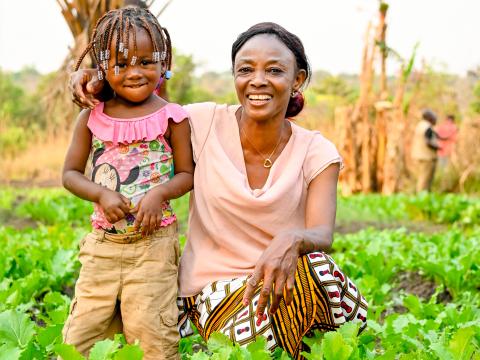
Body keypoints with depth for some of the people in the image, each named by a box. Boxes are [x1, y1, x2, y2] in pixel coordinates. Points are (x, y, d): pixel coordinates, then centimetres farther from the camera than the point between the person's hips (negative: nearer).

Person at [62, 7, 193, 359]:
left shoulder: (171, 117, -4)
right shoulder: (91, 117, 2)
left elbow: (188, 174, 1)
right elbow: (70, 173, 6)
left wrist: (159, 192, -19)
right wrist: (101, 194, -12)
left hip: (154, 241, -3)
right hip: (102, 242, 3)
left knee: (149, 329, -2)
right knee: (80, 330, 6)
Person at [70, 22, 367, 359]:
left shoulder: (317, 153, -5)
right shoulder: (204, 123, -7)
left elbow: (322, 235, -18)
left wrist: (292, 240, -43)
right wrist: (95, 84, -14)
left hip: (274, 281, 1)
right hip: (215, 288, -1)